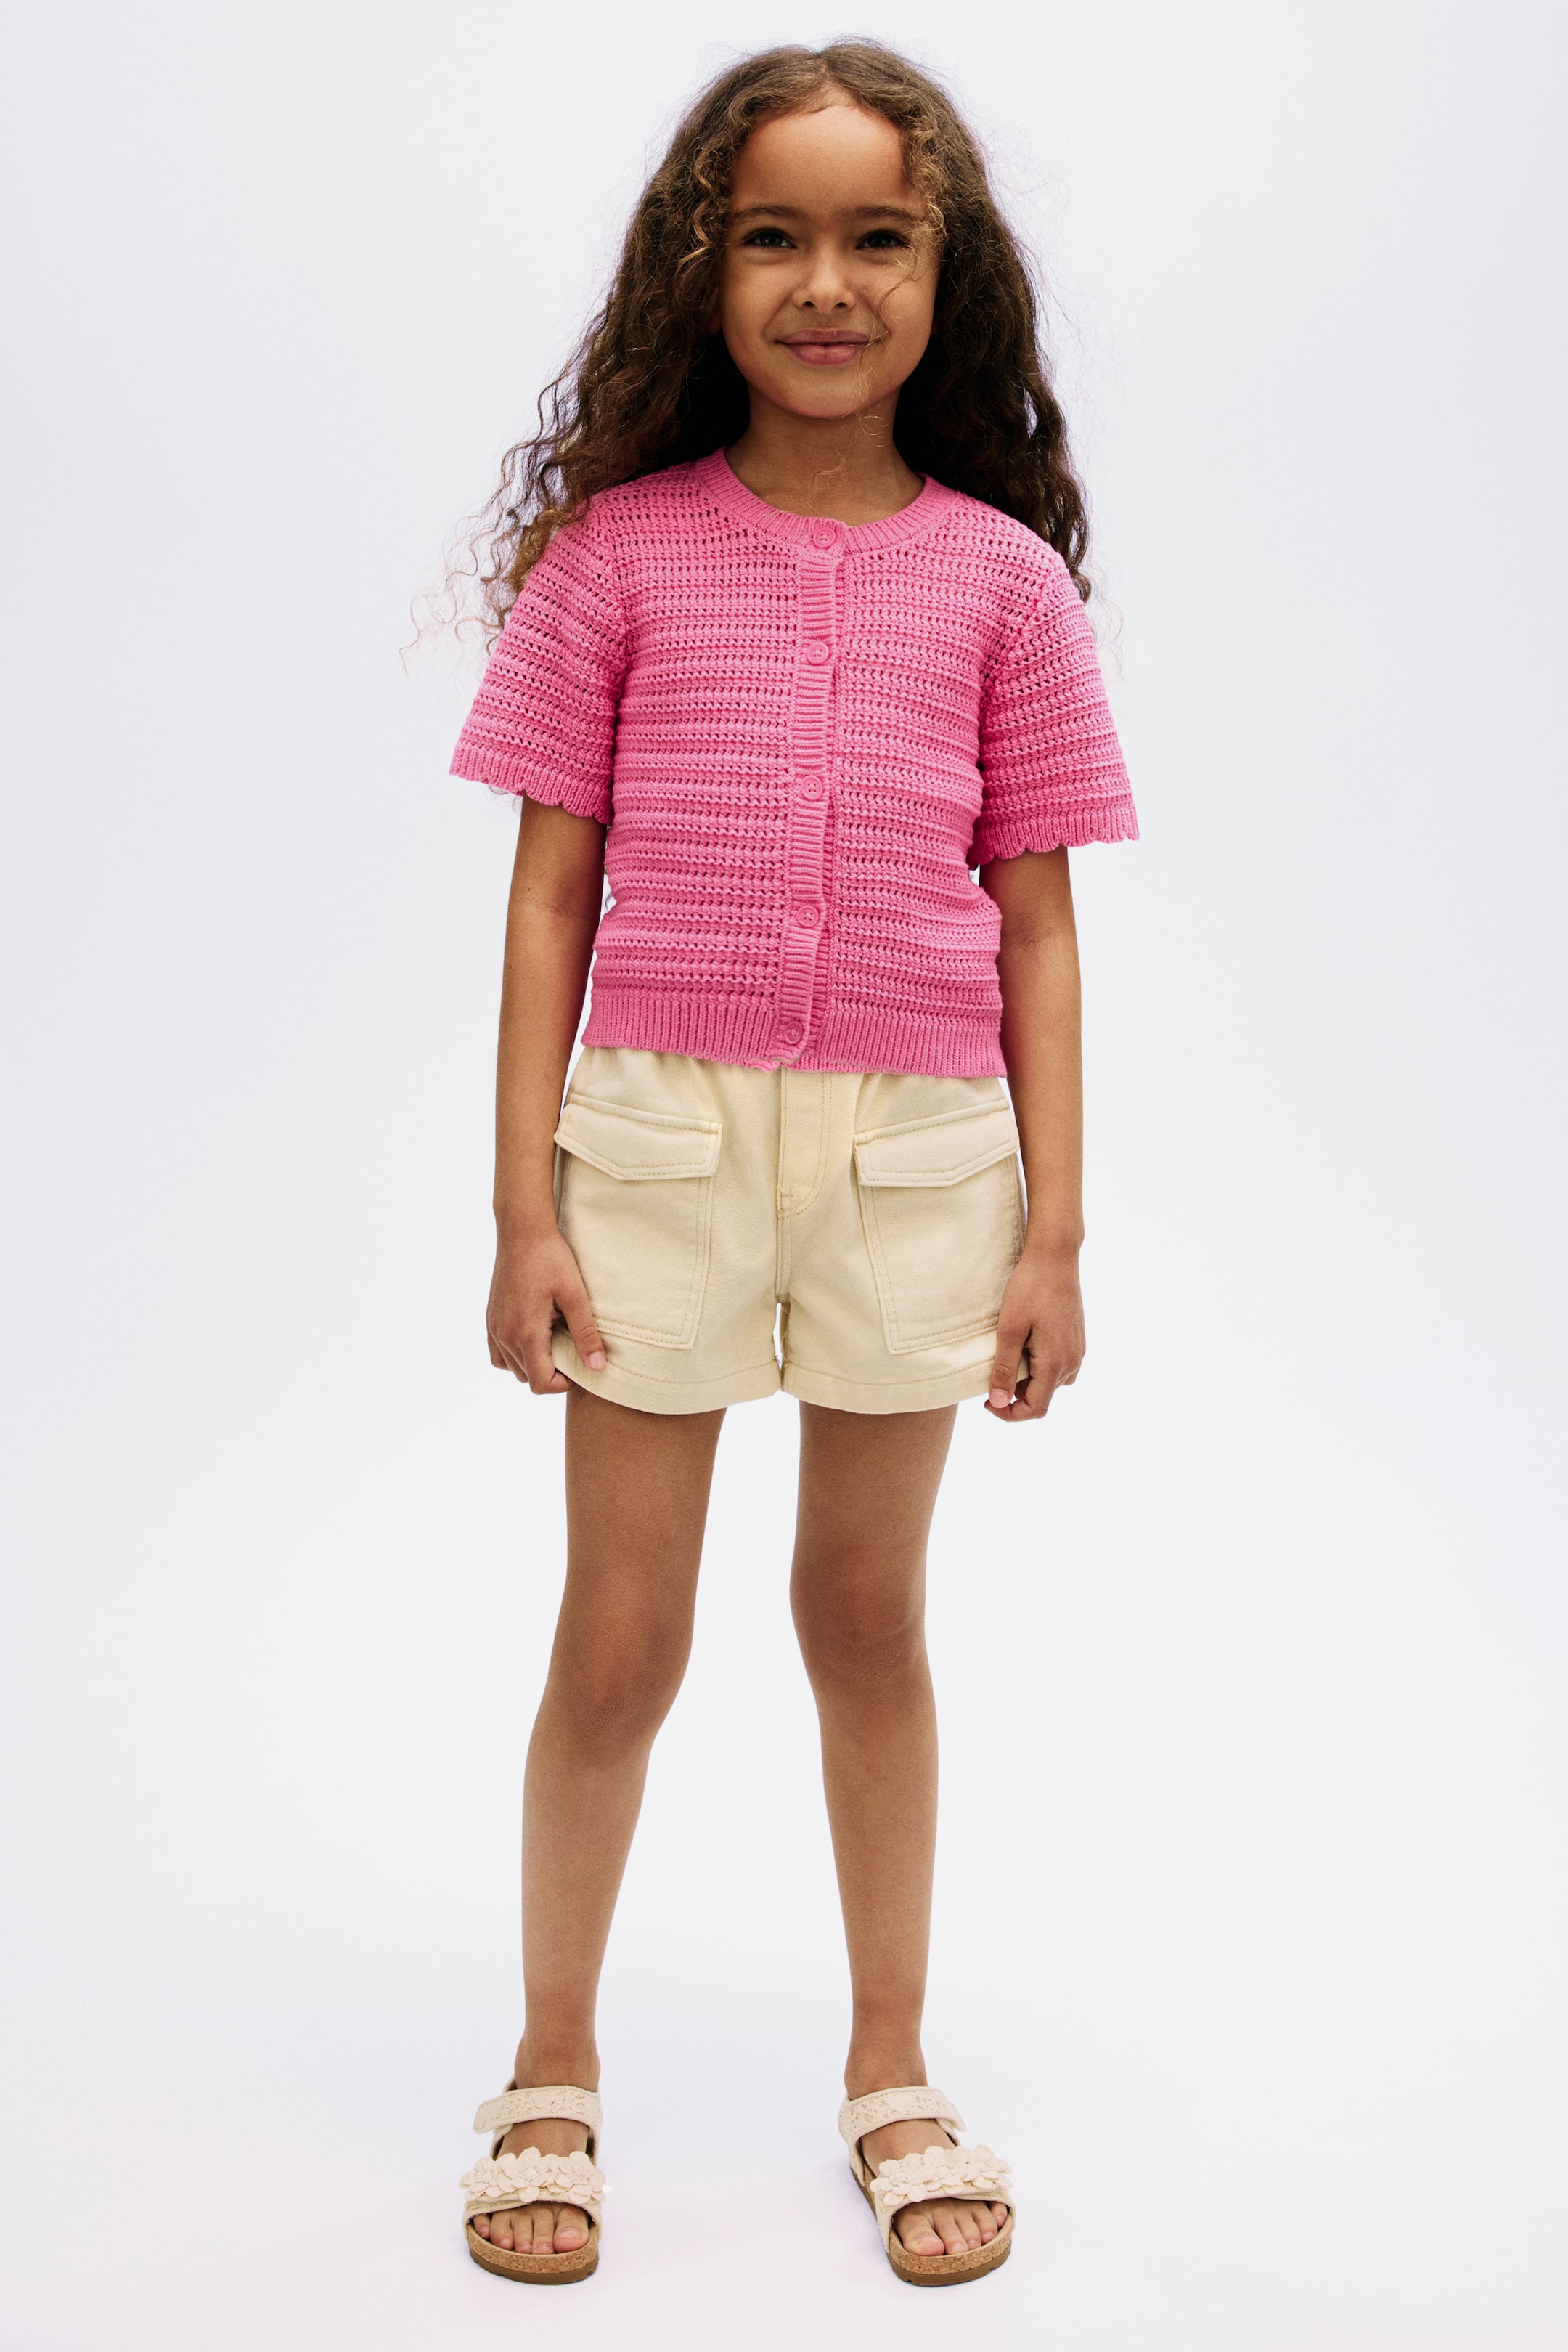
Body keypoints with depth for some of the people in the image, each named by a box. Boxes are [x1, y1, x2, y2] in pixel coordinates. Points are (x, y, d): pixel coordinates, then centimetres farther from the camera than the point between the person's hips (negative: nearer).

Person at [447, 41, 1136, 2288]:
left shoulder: (1002, 577, 3)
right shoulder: (619, 550, 0)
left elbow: (1038, 925, 4)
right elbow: (549, 898, 1)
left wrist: (1051, 1230, 0)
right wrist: (526, 1204, -3)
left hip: (920, 1145, 1)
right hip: (657, 1130, -1)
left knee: (870, 1612, 14)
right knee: (621, 1636, 6)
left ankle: (892, 2068, 30)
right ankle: (553, 2072, 27)